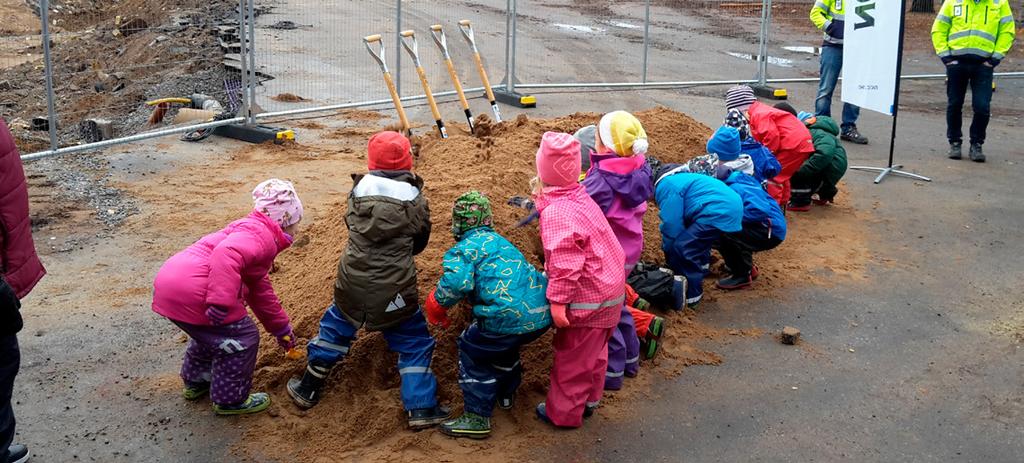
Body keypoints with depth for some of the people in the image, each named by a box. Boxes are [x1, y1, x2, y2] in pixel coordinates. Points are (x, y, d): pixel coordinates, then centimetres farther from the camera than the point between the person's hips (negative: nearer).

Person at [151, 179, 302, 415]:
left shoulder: (250, 229, 26)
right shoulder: (260, 235, -8)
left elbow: (260, 292, 36)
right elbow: (225, 255, -30)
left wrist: (281, 329, 42)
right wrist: (222, 302, -32)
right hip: (189, 292, -11)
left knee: (211, 331, 34)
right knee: (242, 338, 4)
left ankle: (195, 382, 50)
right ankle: (230, 400, 18)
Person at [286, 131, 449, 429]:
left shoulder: (359, 190, -2)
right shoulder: (415, 200, -5)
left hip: (353, 284, 3)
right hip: (394, 291, -2)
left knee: (335, 329, 25)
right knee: (415, 343, 12)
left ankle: (308, 390, 35)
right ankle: (421, 409, 7)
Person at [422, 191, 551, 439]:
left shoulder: (466, 246, -1)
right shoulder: (500, 241, 24)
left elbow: (457, 282, -20)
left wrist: (437, 305, -3)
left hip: (510, 318, -8)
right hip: (542, 316, 8)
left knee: (472, 352, 14)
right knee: (504, 344, 35)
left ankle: (477, 419, 12)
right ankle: (506, 394, 50)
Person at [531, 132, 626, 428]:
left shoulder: (556, 212, -25)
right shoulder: (580, 197, 4)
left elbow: (565, 262, -29)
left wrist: (558, 301, -23)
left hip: (587, 301, -9)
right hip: (610, 292, 9)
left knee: (572, 357, 9)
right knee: (593, 351, 25)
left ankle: (563, 412, 24)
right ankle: (589, 400, 43)